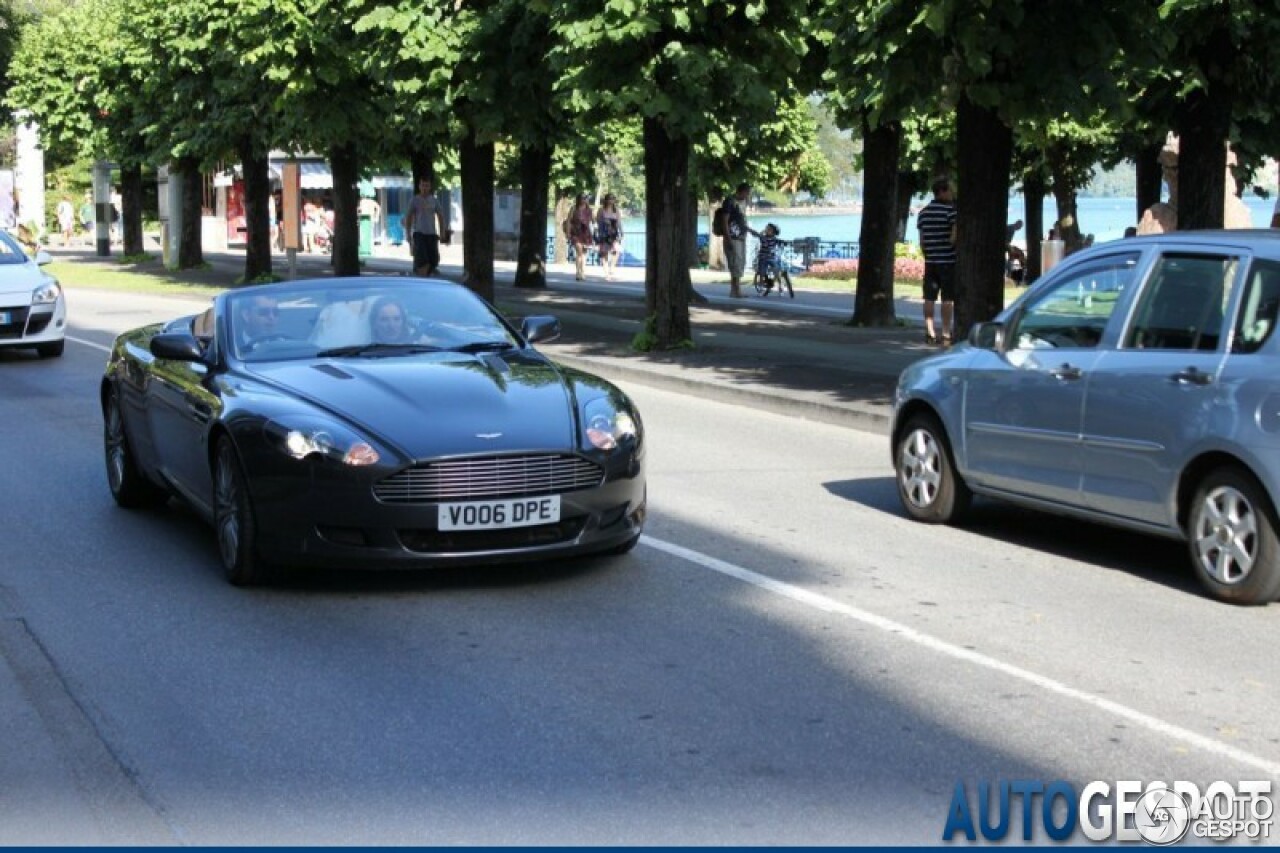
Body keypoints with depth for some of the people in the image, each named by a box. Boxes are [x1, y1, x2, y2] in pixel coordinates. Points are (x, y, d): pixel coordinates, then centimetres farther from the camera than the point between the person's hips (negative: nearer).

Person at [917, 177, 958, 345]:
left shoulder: (923, 212, 11)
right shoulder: (951, 210, -9)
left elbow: (921, 240, 13)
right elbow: (954, 237, -16)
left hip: (930, 260, 6)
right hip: (948, 260, -6)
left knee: (929, 298, 7)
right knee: (948, 299, -2)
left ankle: (930, 333, 7)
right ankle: (946, 335, -1)